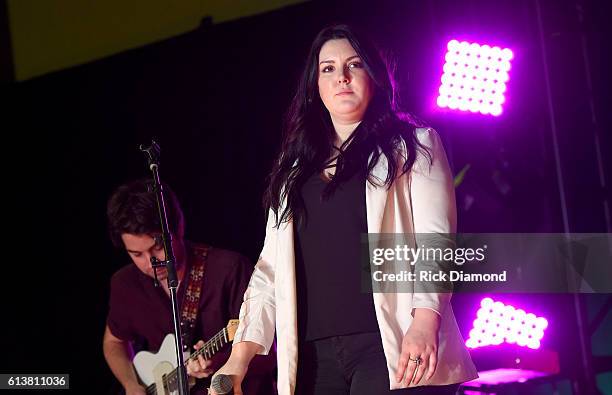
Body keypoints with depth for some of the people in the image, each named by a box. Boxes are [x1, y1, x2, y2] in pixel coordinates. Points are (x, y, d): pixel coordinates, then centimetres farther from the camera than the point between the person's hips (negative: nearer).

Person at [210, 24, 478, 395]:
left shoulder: (412, 145, 8)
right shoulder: (294, 170, 19)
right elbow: (271, 268, 15)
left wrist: (424, 323, -20)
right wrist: (240, 358, 5)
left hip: (392, 343, -4)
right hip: (315, 355, 4)